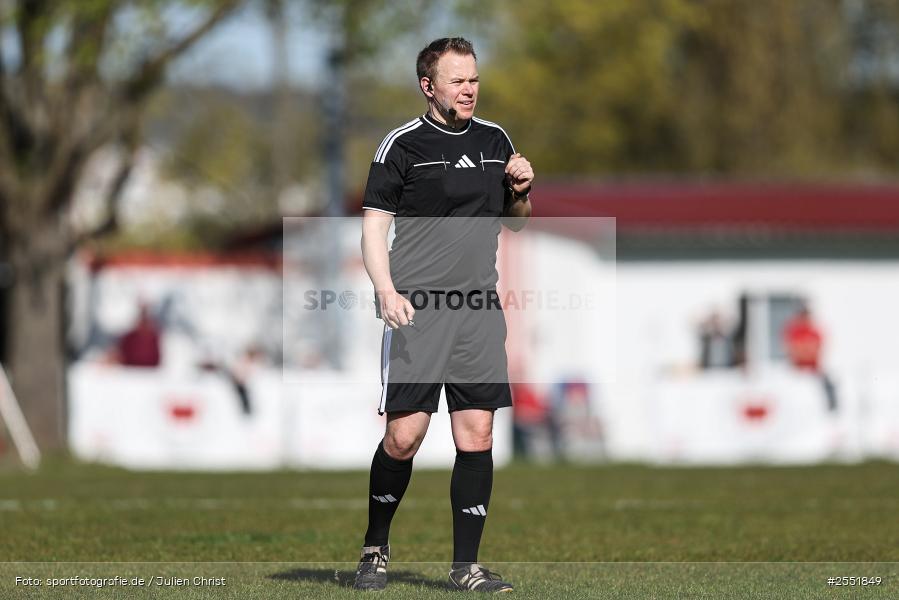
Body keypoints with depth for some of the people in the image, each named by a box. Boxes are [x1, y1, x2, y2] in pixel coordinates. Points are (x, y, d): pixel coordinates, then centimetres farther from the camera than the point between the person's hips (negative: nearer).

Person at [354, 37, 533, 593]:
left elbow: (514, 221, 25)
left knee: (477, 433, -1)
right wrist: (387, 291, -16)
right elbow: (374, 224, -3)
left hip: (480, 309, 5)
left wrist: (521, 191, 2)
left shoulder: (496, 141, 13)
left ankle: (466, 564, 6)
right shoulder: (404, 145, -3)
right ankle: (376, 548, 13)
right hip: (417, 309, -5)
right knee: (404, 435, -7)